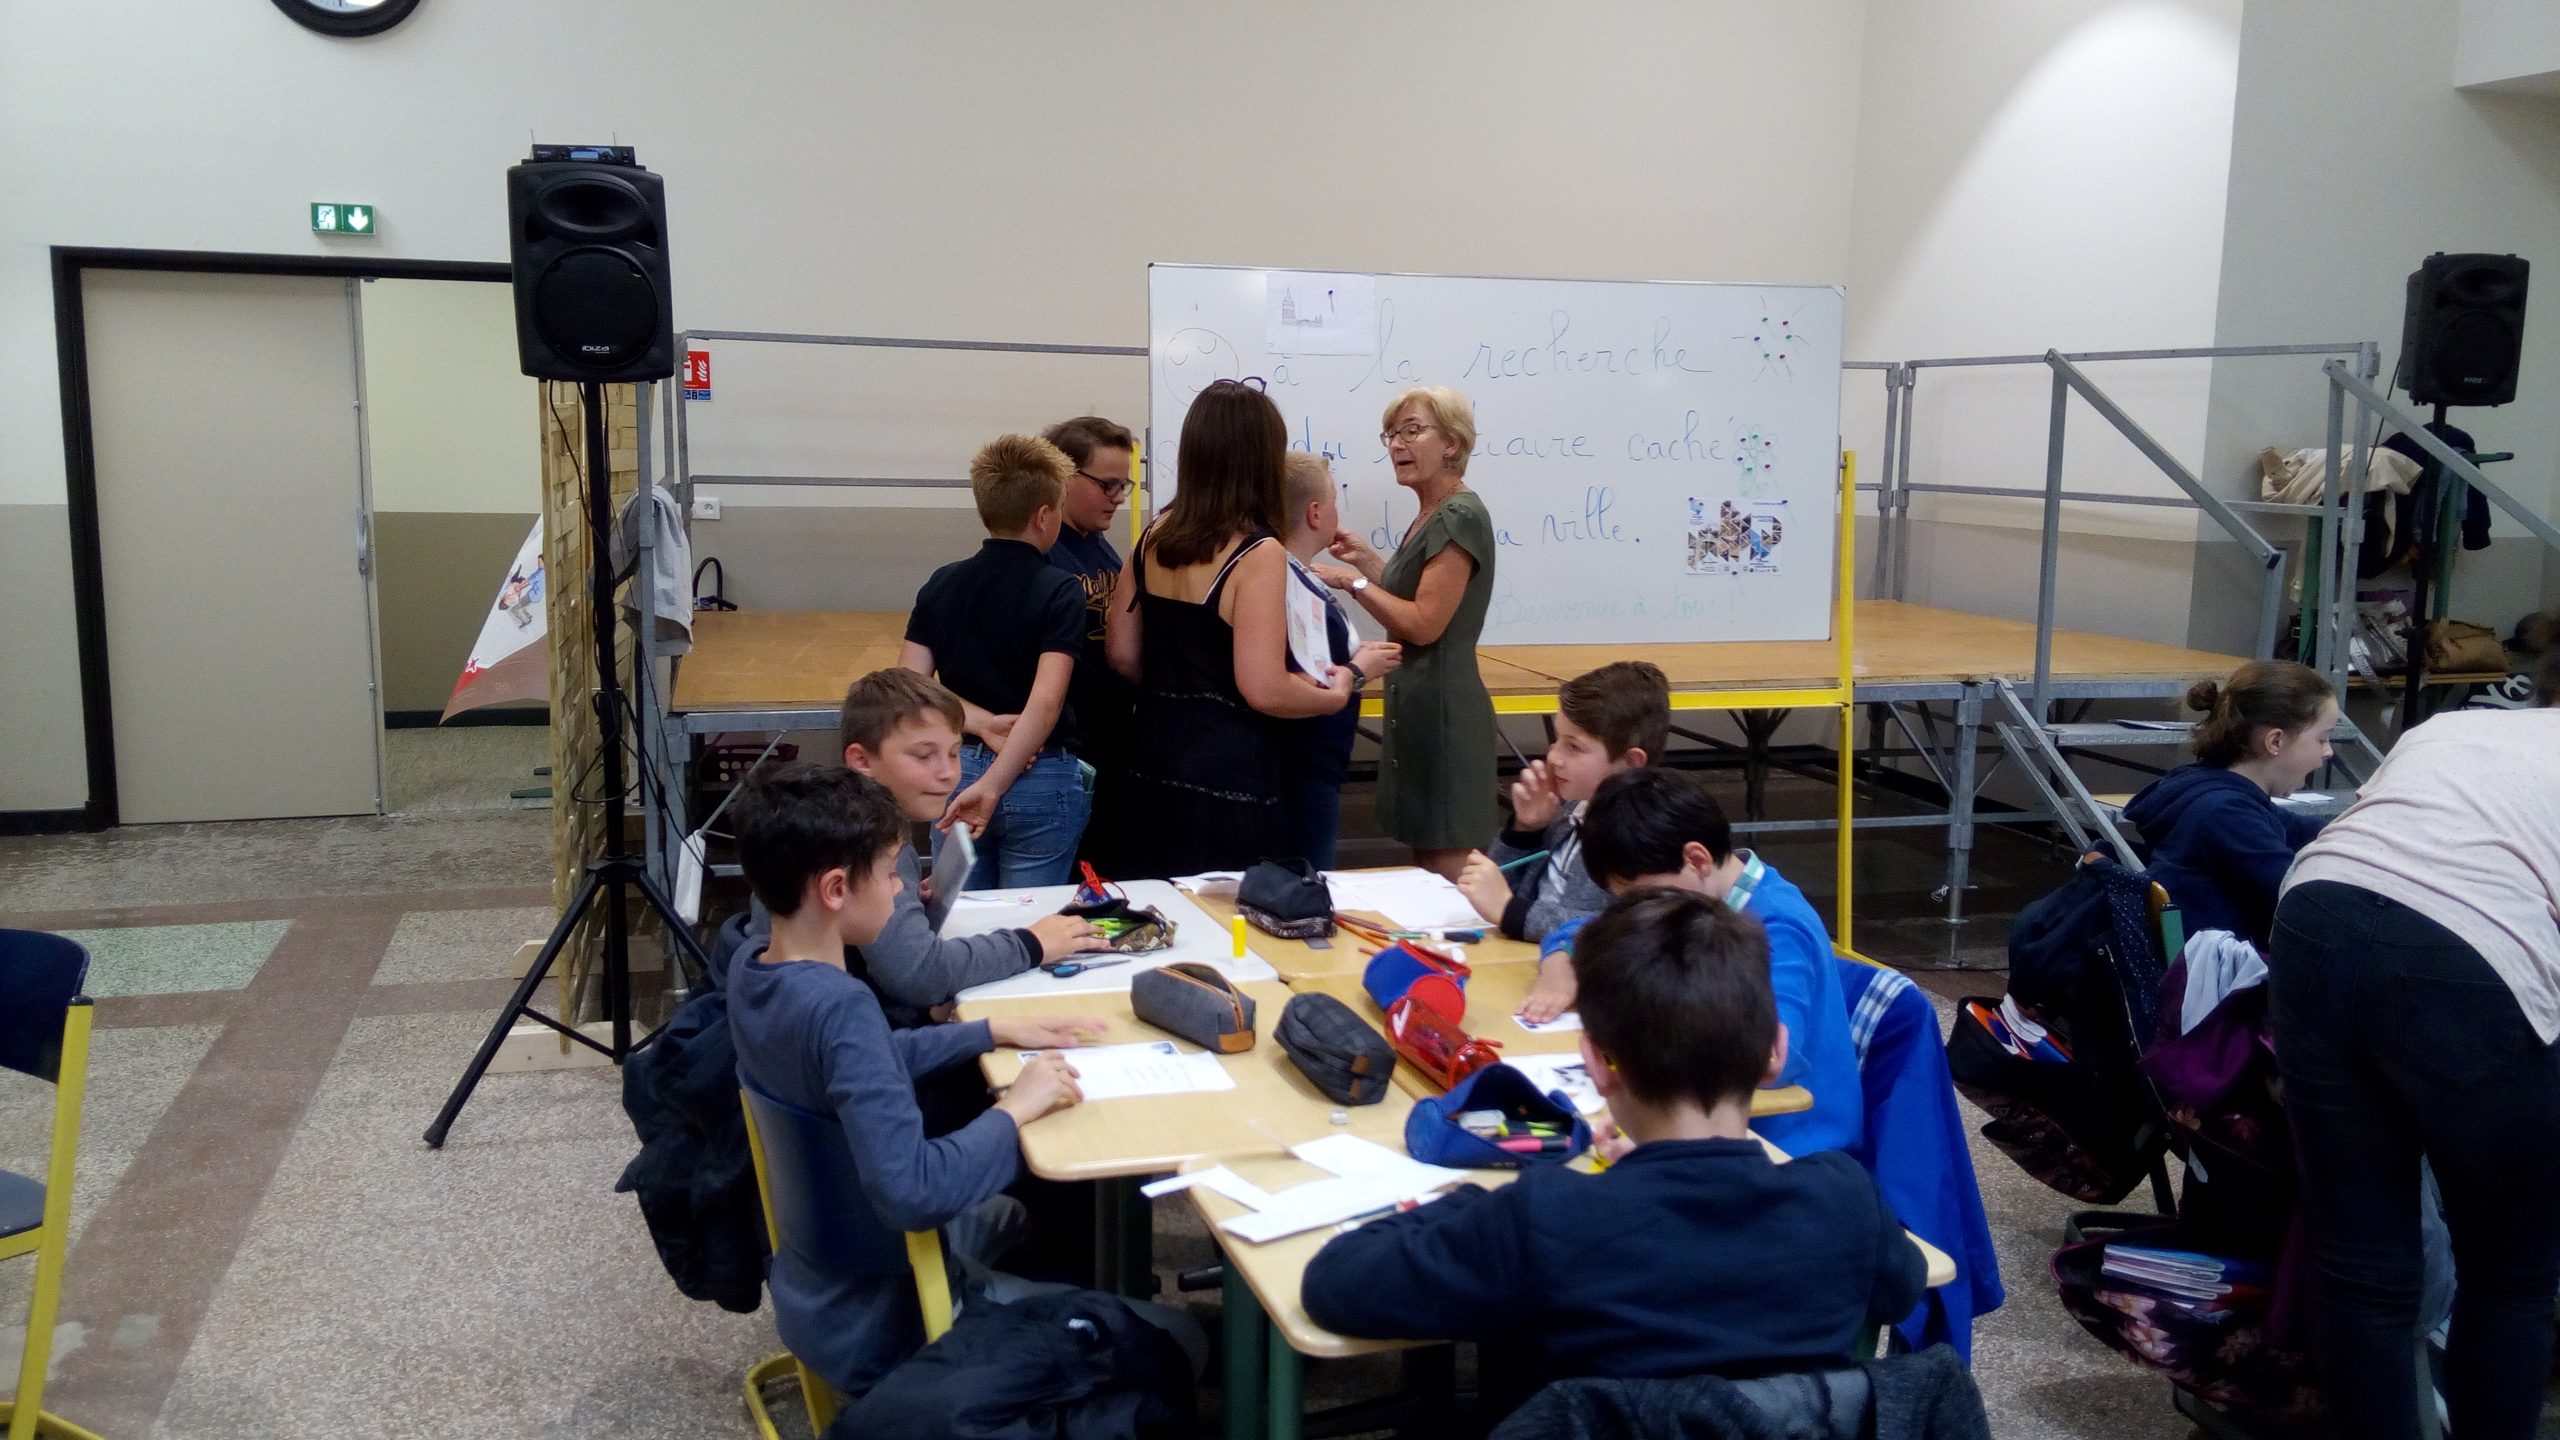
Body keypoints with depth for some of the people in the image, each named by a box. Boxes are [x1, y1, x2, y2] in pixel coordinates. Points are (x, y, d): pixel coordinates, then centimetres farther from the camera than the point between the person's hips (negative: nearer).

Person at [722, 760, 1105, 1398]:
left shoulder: (749, 968, -4)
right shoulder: (840, 1007, -31)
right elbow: (912, 1191, -38)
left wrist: (996, 1032, 8)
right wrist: (1016, 1108, -25)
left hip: (810, 1290, 9)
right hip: (876, 1328, -9)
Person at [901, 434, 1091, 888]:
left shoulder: (941, 584, 4)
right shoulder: (1059, 592, -12)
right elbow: (1045, 702, -23)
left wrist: (982, 723, -11)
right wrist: (994, 785, -23)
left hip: (956, 770, 5)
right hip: (1040, 781, -4)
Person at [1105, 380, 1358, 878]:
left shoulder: (1155, 537, 4)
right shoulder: (1258, 553, -16)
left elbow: (1123, 657, 10)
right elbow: (1265, 691, -20)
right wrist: (1336, 694, -3)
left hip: (1153, 751, 7)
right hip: (1227, 770, -7)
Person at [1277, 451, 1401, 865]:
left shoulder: (1296, 578, 8)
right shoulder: (1298, 590, -22)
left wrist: (1354, 654, 8)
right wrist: (1361, 670, -11)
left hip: (1310, 769, 10)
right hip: (1304, 772, -10)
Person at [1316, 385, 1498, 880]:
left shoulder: (1460, 516, -15)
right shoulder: (1429, 518, 16)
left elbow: (1424, 624, -19)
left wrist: (1353, 580, -12)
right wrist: (1366, 560, 11)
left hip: (1442, 705, -10)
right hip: (1415, 703, 10)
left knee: (1446, 866, -5)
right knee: (1425, 859, 15)